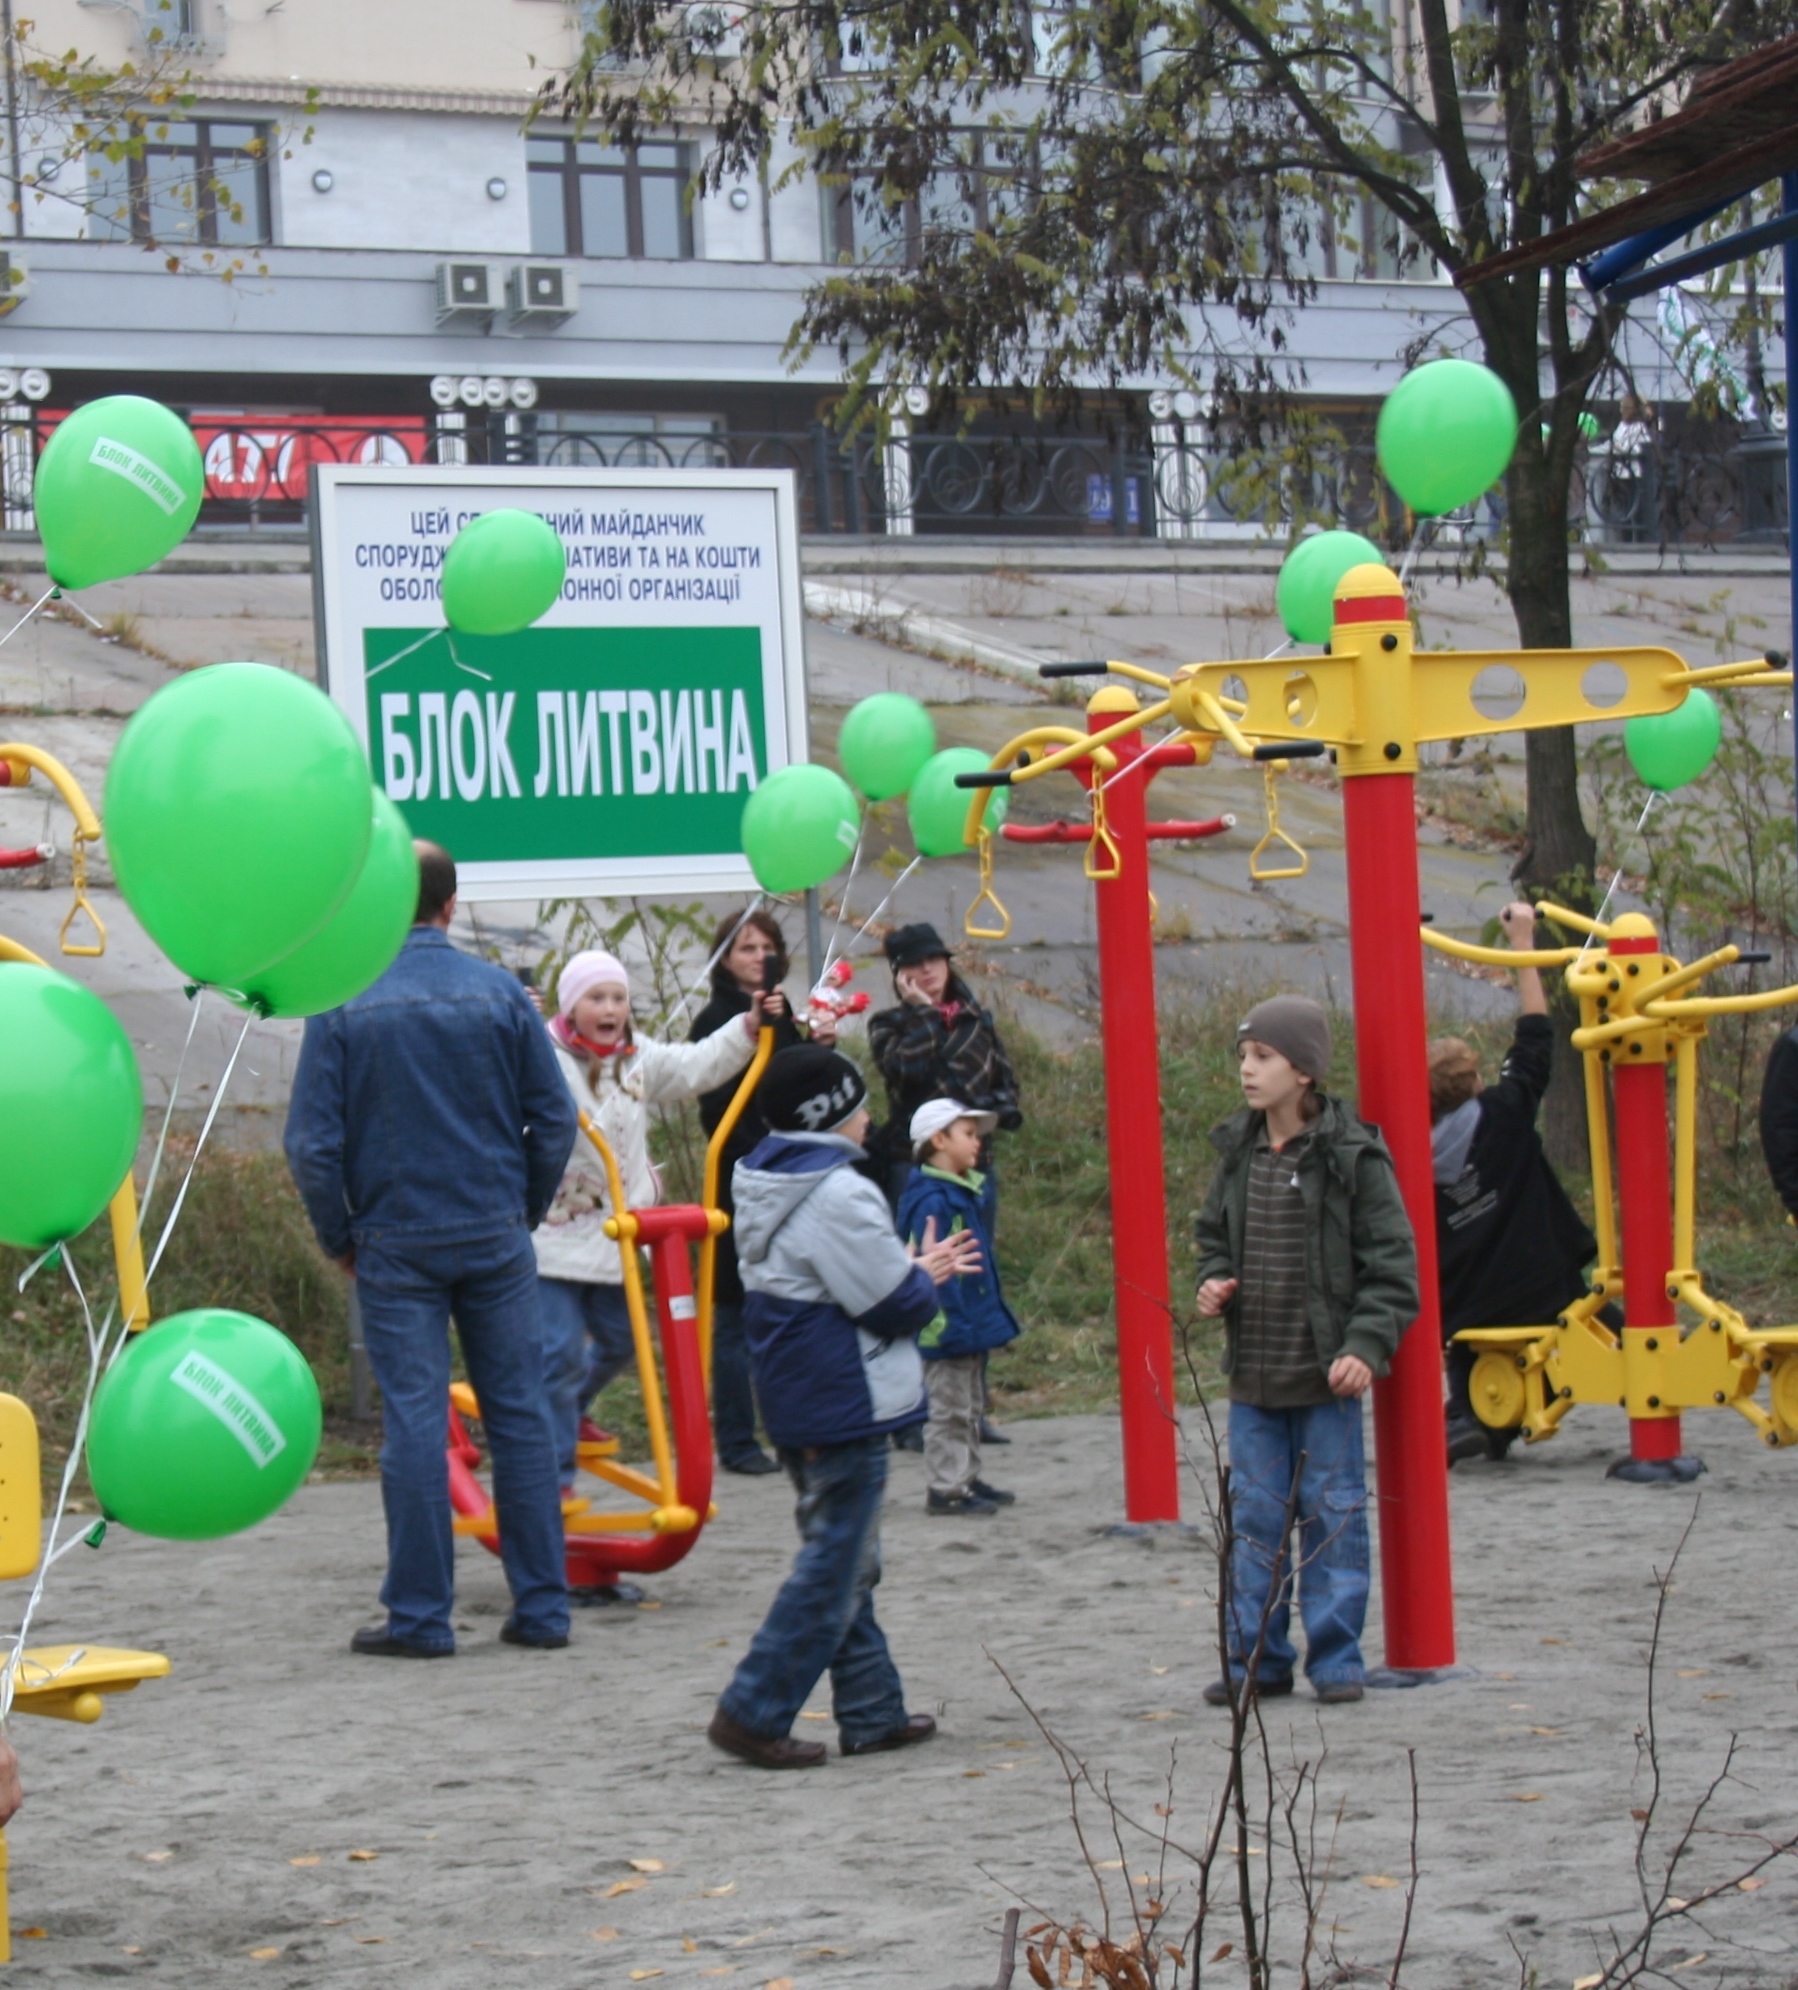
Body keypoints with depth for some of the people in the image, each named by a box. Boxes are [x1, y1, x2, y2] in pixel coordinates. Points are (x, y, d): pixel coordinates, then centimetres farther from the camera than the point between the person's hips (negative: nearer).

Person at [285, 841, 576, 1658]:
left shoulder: (344, 1004, -5)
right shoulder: (499, 992, -1)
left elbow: (313, 1142, -5)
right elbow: (555, 1119, 2)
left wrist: (340, 1239, 7)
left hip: (396, 1243, -1)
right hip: (495, 1237, 1)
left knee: (414, 1422, 0)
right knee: (520, 1414, 6)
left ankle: (420, 1614, 2)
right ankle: (541, 1606, 9)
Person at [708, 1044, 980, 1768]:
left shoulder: (763, 1187, 10)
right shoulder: (840, 1197, -20)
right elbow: (893, 1305, -17)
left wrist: (911, 1269, 13)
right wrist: (926, 1277, 3)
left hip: (793, 1404, 10)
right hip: (845, 1407, -10)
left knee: (845, 1562, 16)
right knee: (835, 1567, -4)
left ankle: (872, 1712, 21)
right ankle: (752, 1711, -6)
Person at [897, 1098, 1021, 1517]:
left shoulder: (966, 1193, 12)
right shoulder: (932, 1201, -20)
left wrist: (989, 1317, 20)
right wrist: (952, 1323, -26)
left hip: (972, 1324, 10)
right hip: (947, 1329, -10)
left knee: (969, 1408, 18)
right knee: (948, 1410, -4)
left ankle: (967, 1478, 27)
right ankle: (946, 1487, 1)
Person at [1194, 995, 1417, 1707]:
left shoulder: (1352, 1155, -9)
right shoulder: (1238, 1152, 7)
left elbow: (1391, 1262, -7)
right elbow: (1215, 1235, 22)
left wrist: (1367, 1346, -17)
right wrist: (1212, 1282, 1)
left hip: (1326, 1377, -5)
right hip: (1252, 1376, 5)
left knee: (1332, 1512, 2)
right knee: (1254, 1516, 8)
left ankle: (1335, 1657, 11)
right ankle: (1257, 1657, 16)